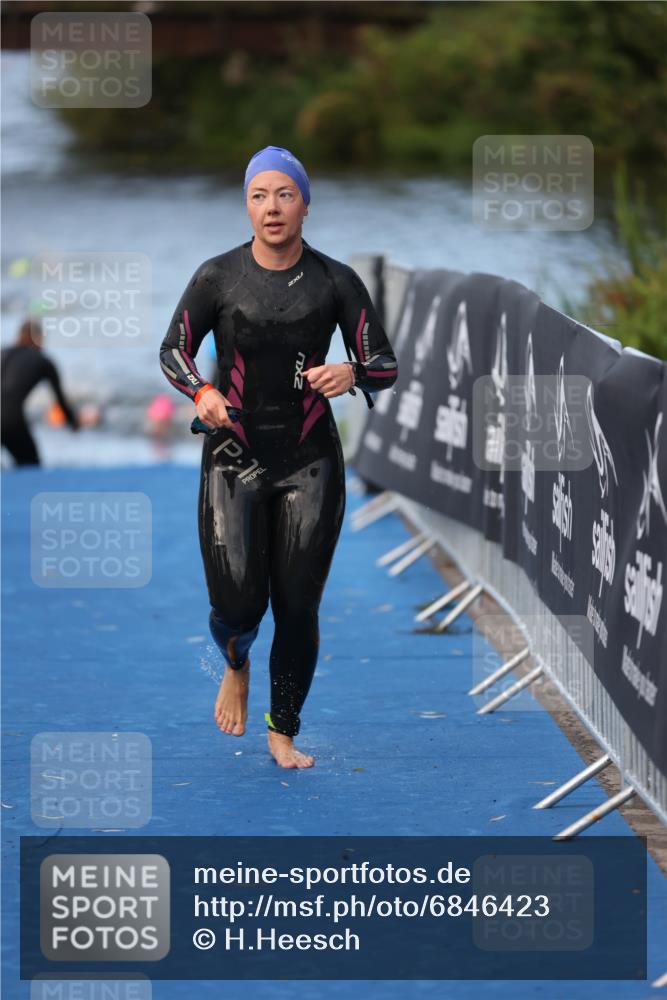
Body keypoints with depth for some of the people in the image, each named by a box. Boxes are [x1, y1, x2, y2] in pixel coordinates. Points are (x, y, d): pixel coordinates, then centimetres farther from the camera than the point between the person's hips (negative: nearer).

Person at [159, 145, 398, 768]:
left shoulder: (334, 282, -1)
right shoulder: (218, 277, -2)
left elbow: (385, 366, 2)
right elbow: (173, 349, 8)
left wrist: (351, 375, -22)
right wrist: (200, 392, -13)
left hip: (310, 461, 1)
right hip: (234, 458, -1)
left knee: (298, 606, 2)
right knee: (237, 603, -8)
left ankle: (284, 734, 20)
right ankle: (235, 665, 30)